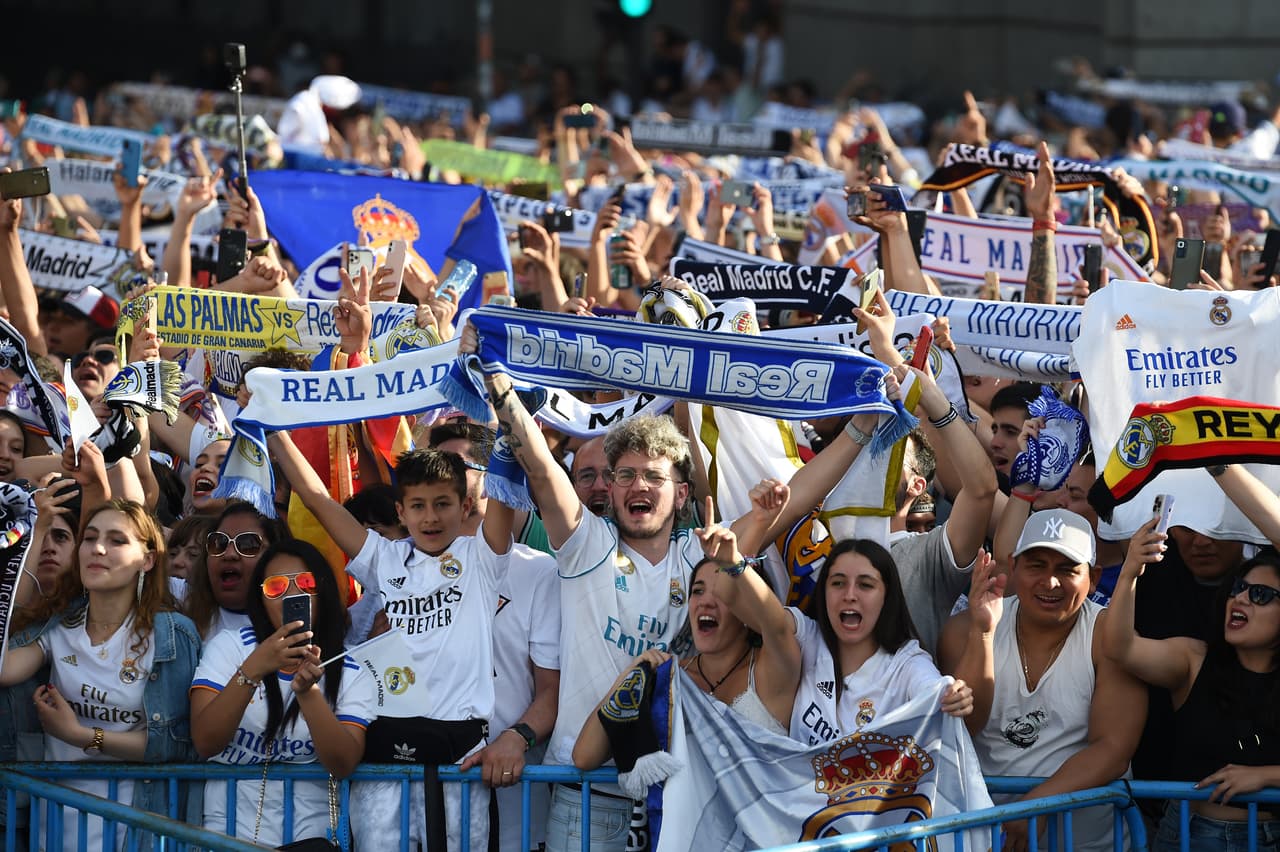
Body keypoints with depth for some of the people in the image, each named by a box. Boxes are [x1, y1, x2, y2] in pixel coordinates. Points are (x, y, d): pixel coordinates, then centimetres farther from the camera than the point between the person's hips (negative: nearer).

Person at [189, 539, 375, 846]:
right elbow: (205, 743, -7)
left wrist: (307, 691, -23)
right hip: (228, 831, 0)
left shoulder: (353, 674, 7)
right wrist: (251, 670, -21)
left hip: (312, 835, 0)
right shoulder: (228, 646, 8)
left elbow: (343, 764, -9)